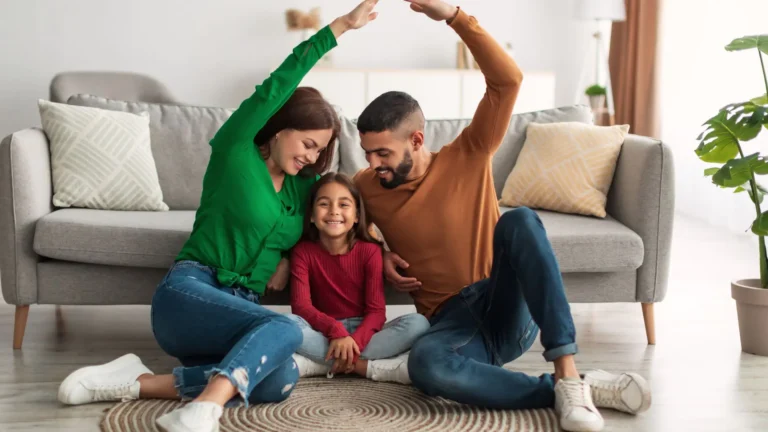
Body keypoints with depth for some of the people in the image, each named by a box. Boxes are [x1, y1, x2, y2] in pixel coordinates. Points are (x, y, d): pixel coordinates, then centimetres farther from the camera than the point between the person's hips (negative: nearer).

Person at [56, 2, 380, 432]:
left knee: (283, 379, -29)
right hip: (187, 291, -6)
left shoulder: (302, 186, 14)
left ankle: (142, 384, -29)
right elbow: (277, 86, -12)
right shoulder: (235, 151, -1)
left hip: (242, 306, 6)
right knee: (284, 330, -33)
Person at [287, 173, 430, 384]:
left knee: (418, 323, -28)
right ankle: (361, 366, -29)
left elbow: (376, 310, -11)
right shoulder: (303, 251, -4)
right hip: (323, 334, -1)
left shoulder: (369, 250, -5)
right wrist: (336, 330, -31)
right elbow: (300, 304, -14)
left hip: (361, 333, 1)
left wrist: (355, 341, -30)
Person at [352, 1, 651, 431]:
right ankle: (571, 391, -30)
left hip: (510, 310, 0)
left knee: (519, 220, -33)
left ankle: (567, 374, -37)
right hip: (454, 322, 1)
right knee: (425, 363, -39)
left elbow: (508, 79, -13)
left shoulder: (468, 157, -1)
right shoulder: (365, 187, 5)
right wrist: (379, 254, 7)